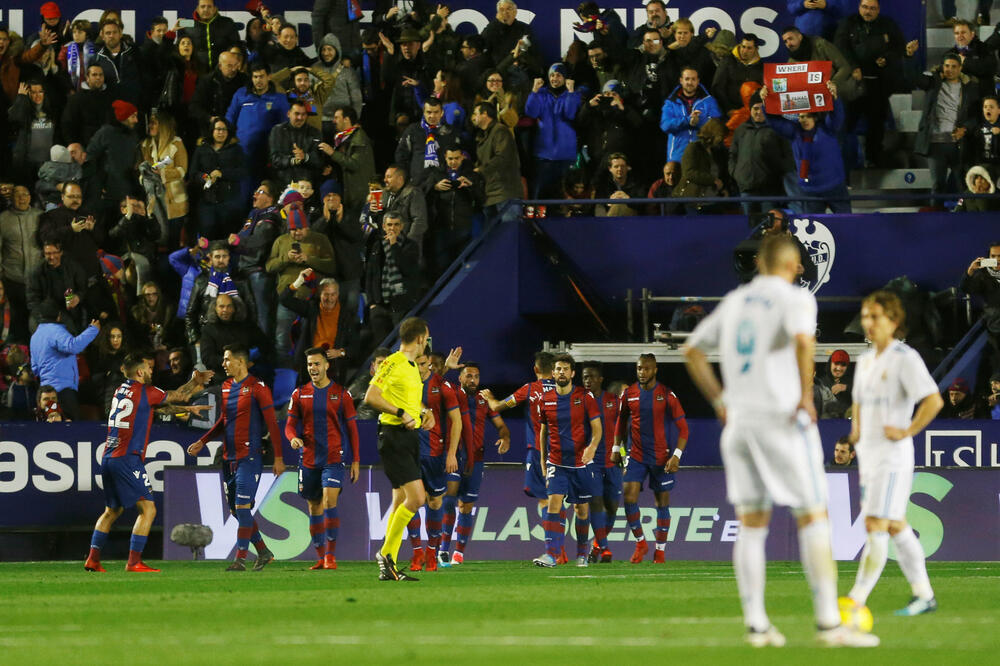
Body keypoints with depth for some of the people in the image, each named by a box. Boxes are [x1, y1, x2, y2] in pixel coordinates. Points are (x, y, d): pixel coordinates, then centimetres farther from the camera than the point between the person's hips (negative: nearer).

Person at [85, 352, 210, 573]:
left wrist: (188, 409, 33)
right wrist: (196, 381, 25)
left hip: (109, 458, 8)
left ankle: (93, 558, 15)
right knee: (148, 509, -5)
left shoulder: (121, 390, 16)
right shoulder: (145, 391, -7)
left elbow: (161, 405, 27)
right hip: (128, 460, -8)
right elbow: (179, 396, 6)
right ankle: (134, 561, -12)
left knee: (112, 511, 19)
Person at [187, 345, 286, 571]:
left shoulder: (257, 388, -9)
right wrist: (202, 442, 13)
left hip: (250, 456, -8)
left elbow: (271, 423, -9)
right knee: (235, 509, 8)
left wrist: (278, 458, -11)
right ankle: (263, 552, 21)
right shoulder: (226, 387, 13)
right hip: (229, 457, 8)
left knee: (242, 507, -12)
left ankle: (240, 560, -8)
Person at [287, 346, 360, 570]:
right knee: (314, 507, 6)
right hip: (308, 458, 3)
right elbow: (290, 424, 8)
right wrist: (293, 438, -16)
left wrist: (356, 460, 1)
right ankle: (321, 557, 14)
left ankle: (331, 555, -16)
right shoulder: (300, 394, 7)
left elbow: (351, 428, 5)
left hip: (333, 458, -3)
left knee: (330, 501, -18)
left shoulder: (341, 394, 1)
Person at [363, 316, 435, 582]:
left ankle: (388, 569, 11)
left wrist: (424, 412, 14)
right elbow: (370, 397, -18)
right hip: (394, 437, -10)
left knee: (401, 502, 8)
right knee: (416, 497, -17)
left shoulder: (413, 367, 17)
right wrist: (401, 413, -23)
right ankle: (386, 553, -8)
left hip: (410, 436, 10)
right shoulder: (392, 364, -11)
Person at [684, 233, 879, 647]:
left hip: (738, 423, 6)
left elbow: (692, 351, 20)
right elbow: (803, 339, -27)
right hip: (781, 421, -6)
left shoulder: (734, 302, 15)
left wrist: (719, 402, 19)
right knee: (814, 520, -2)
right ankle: (829, 623, -7)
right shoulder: (794, 299, -6)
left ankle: (755, 625, 6)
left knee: (751, 526, 9)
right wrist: (806, 394, -18)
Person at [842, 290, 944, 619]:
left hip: (892, 455, -9)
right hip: (868, 455, 9)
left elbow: (933, 400, -21)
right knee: (895, 527, 13)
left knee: (877, 526, -13)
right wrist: (856, 429, 16)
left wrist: (907, 431, -19)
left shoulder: (905, 358, -11)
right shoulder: (866, 361, 14)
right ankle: (924, 595, 21)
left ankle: (857, 599, -19)